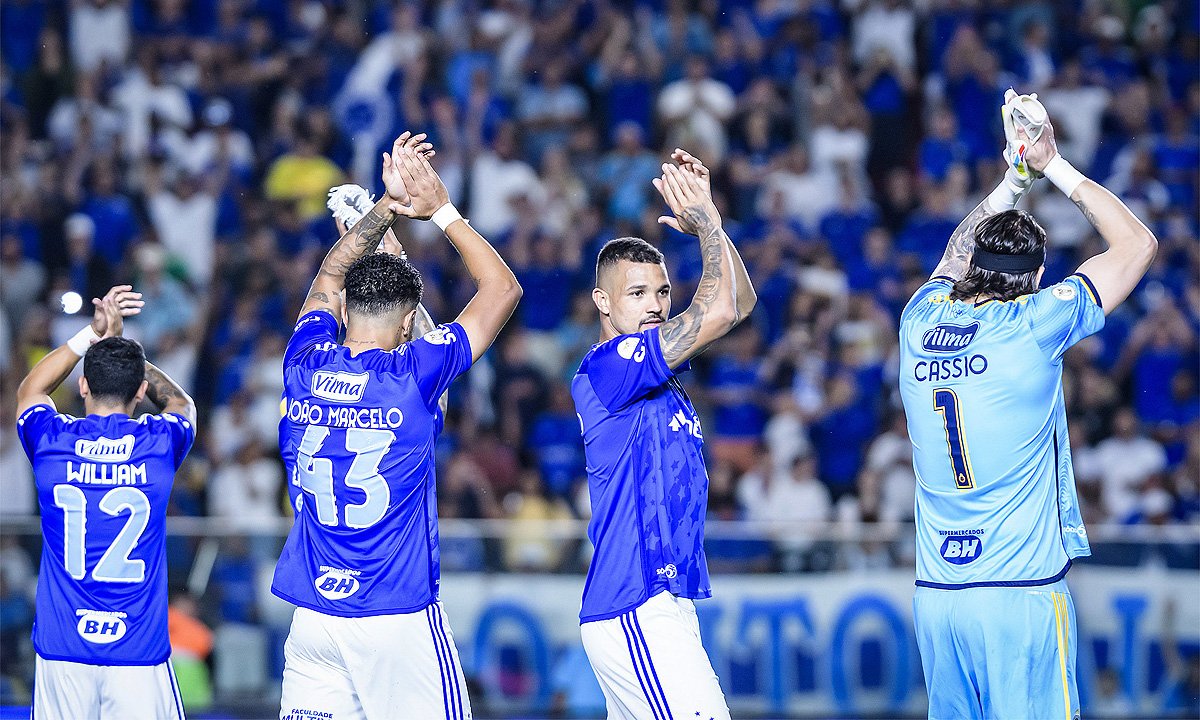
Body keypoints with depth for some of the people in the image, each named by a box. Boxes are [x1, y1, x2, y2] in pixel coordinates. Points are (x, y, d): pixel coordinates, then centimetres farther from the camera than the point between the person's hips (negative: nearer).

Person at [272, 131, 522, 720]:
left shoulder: (305, 367, 2)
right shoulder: (415, 375, -9)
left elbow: (329, 278, 23)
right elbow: (502, 288, 3)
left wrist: (387, 205, 17)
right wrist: (441, 209, 8)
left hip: (312, 620, 4)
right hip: (399, 618, -4)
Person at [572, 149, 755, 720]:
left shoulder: (658, 367, 17)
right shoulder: (606, 367, -10)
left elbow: (740, 302, 22)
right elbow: (718, 311, -16)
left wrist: (709, 224, 10)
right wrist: (707, 225, -4)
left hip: (660, 605, 9)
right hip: (636, 613, -9)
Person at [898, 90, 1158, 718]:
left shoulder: (922, 321, 7)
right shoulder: (1031, 326, -6)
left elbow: (956, 258, 32)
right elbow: (1137, 244, 6)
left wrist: (1018, 176, 33)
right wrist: (1054, 166, 12)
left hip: (936, 592, 5)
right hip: (1021, 593, -5)